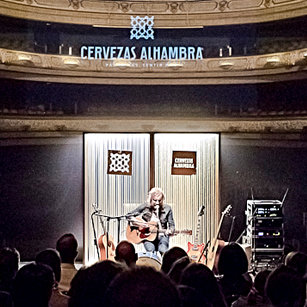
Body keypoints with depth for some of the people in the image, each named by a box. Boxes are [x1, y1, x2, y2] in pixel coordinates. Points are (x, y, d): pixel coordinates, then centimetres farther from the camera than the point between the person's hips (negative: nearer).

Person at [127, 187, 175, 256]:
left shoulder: (167, 209, 0)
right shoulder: (145, 207, -1)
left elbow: (171, 225, 4)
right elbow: (129, 215, 4)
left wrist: (170, 230, -19)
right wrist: (138, 223, -11)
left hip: (162, 235, 1)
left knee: (163, 250, -31)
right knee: (150, 250, -32)